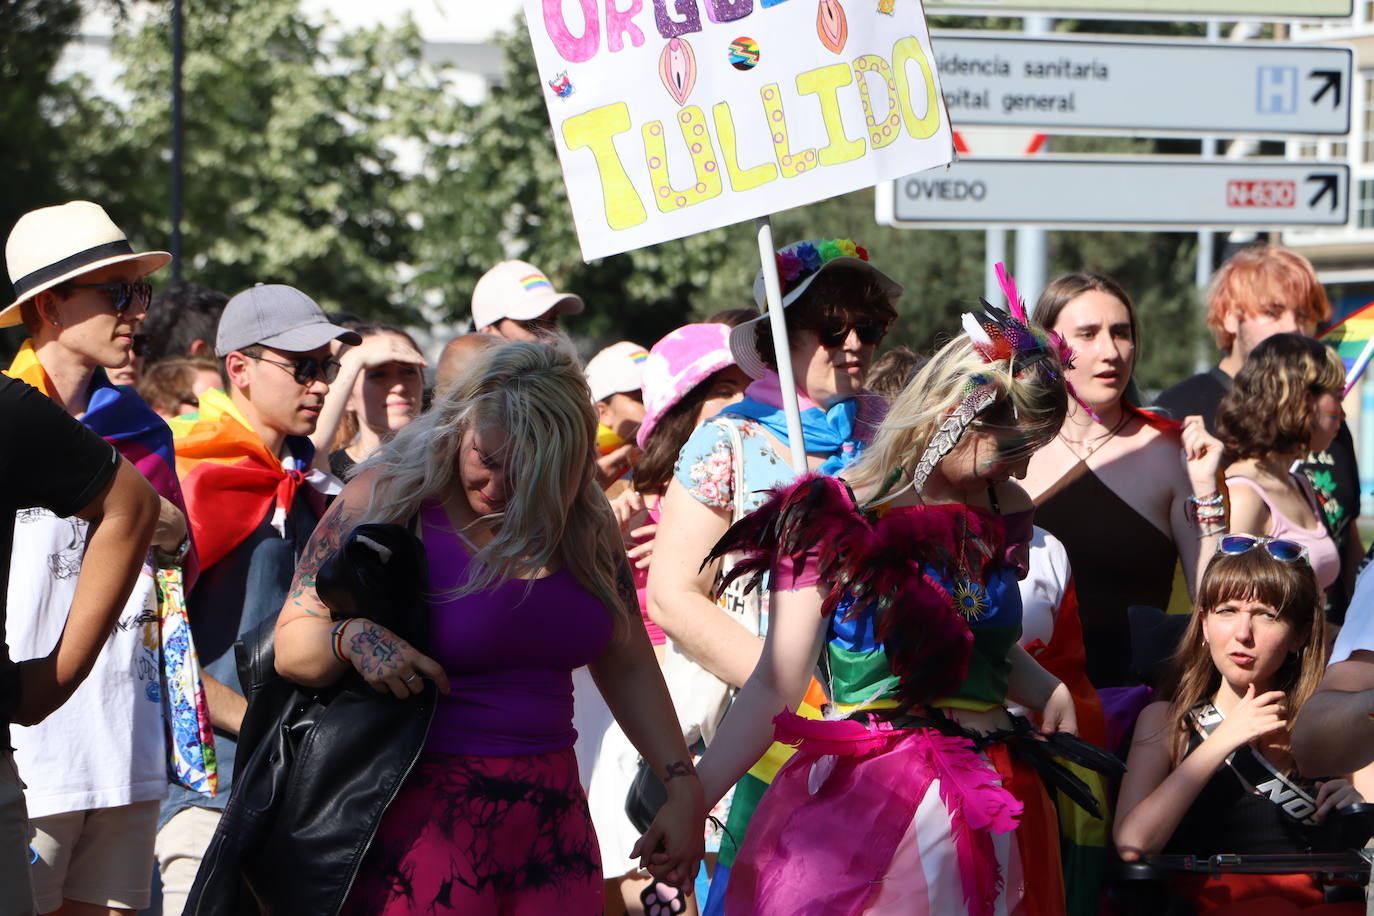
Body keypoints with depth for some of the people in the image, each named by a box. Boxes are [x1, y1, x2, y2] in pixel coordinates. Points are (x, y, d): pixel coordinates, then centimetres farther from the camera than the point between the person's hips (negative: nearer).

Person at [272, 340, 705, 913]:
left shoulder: (584, 521, 7)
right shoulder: (387, 498, -5)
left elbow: (627, 667, 17)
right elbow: (291, 648, -2)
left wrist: (683, 786, 8)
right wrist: (351, 639, -24)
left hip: (554, 822, 4)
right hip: (424, 820, -4)